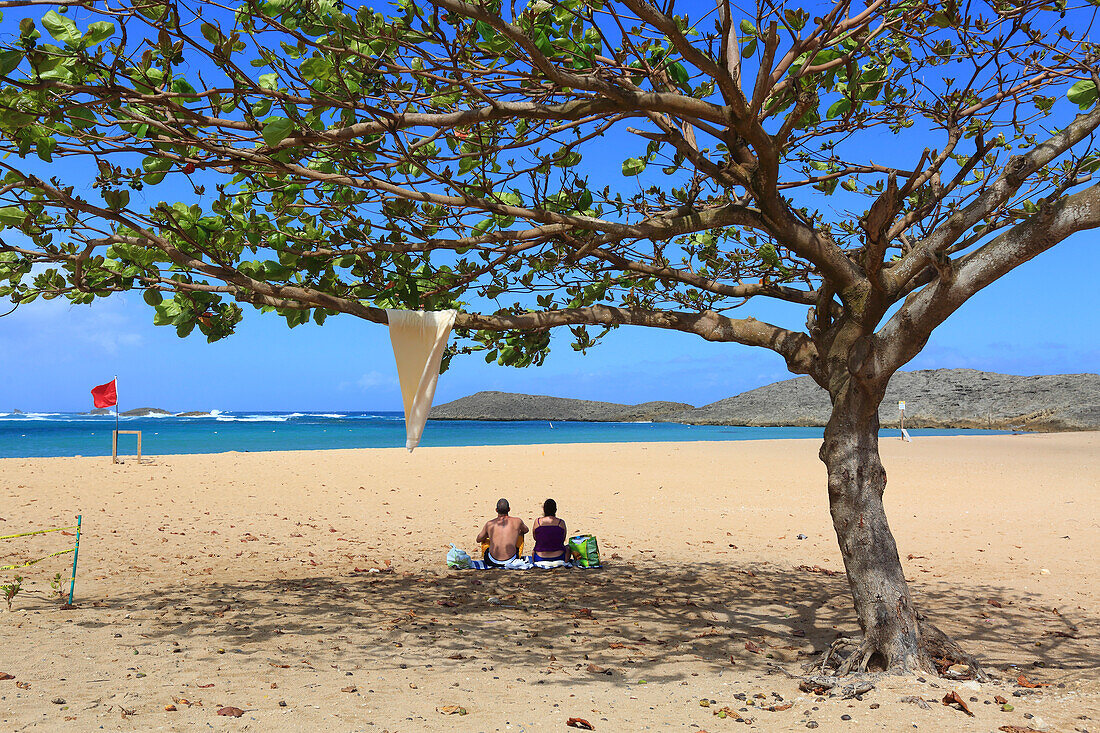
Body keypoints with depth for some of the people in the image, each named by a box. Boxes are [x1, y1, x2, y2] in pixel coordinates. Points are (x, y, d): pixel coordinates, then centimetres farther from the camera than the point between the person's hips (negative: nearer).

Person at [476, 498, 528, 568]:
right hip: (511, 561, 0)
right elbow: (526, 530, 23)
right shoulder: (517, 521, -2)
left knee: (484, 541, 31)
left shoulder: (489, 524, -1)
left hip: (492, 562, 0)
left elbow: (478, 540, 17)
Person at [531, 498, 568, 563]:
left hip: (539, 558, 1)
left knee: (533, 551, 37)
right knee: (567, 548, 32)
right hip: (558, 557, -1)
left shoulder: (537, 521, -9)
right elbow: (563, 540, 6)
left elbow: (535, 538, 6)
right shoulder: (561, 523, -9)